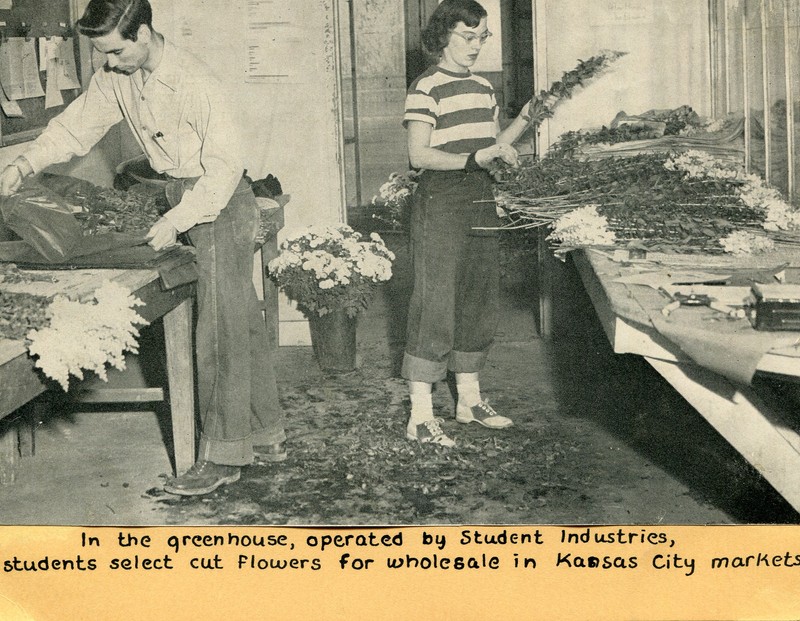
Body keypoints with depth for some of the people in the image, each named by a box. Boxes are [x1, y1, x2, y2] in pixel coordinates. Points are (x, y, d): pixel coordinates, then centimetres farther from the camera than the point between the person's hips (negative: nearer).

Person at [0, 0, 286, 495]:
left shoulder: (193, 83, -23)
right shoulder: (118, 79, 1)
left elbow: (226, 163, -22)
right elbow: (77, 125, 8)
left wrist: (176, 222, -23)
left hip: (222, 207, -8)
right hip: (187, 198, 8)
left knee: (220, 333, -6)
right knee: (243, 324, 14)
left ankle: (222, 456, 2)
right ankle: (268, 435, 25)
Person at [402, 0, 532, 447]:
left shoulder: (484, 87, 16)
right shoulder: (427, 87, -8)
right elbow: (419, 155, -16)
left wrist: (528, 116, 11)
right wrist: (477, 158, -23)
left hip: (481, 202, 8)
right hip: (441, 204, -8)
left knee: (480, 302, 12)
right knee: (436, 305, -8)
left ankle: (470, 399, 26)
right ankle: (421, 417, -3)